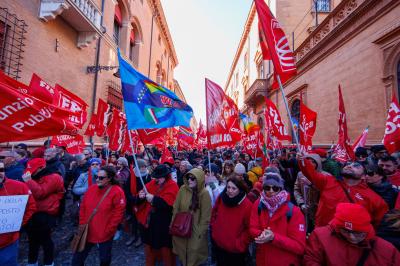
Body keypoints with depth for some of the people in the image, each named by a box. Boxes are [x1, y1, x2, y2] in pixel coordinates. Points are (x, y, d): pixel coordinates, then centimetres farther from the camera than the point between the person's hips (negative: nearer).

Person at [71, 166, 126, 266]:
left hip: (104, 234, -4)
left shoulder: (117, 192, -19)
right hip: (87, 232, 4)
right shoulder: (91, 189, -2)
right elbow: (83, 208, 7)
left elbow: (118, 214, -17)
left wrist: (107, 231, -14)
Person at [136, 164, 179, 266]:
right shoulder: (152, 183, 2)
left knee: (165, 248, 13)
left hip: (163, 223, -6)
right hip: (149, 220, 6)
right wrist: (141, 196, -22)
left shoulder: (172, 186, -15)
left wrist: (154, 199, -29)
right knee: (149, 245, 24)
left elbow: (167, 203, -26)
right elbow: (141, 197, 0)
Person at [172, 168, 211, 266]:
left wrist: (201, 232, -10)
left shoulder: (204, 194, -17)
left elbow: (205, 216, -11)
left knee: (194, 255, 10)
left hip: (195, 230, -3)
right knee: (182, 252, 19)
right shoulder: (183, 189, -9)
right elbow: (176, 208, 0)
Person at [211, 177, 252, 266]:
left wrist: (240, 243, -13)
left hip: (236, 250, -4)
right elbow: (214, 214, 9)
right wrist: (214, 228, 3)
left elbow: (250, 229, -14)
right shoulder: (221, 198, -10)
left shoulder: (247, 205, -22)